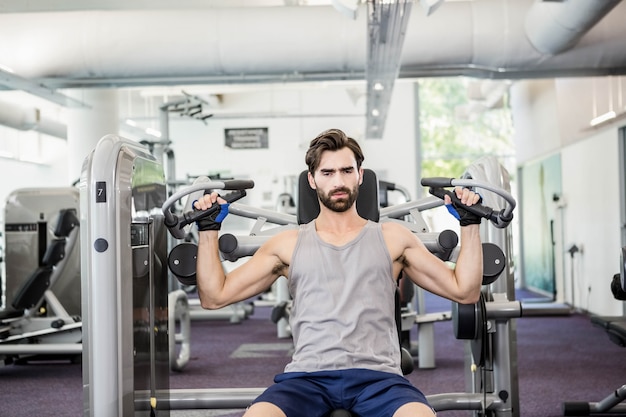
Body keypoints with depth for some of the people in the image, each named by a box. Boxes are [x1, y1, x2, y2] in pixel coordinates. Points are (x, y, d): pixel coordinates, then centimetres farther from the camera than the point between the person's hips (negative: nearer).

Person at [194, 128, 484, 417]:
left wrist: (470, 225, 10)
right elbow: (215, 296, 15)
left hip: (377, 375, 0)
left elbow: (465, 291, 15)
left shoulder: (393, 238, 18)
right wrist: (208, 230, 9)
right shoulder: (288, 244, 19)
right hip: (307, 376, 0)